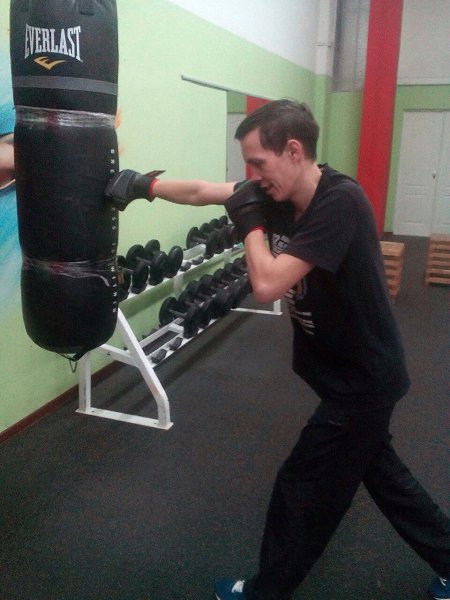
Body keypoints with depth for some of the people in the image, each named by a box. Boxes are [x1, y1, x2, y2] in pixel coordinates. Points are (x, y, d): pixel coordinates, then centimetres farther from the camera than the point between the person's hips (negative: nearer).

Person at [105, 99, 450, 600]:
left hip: (363, 380, -9)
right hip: (351, 373, 9)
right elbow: (200, 192, 5)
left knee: (302, 489, 7)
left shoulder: (340, 202, -28)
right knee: (377, 471, 25)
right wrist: (144, 185, 0)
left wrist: (250, 221, -19)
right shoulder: (281, 193, -3)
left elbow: (267, 285, -33)